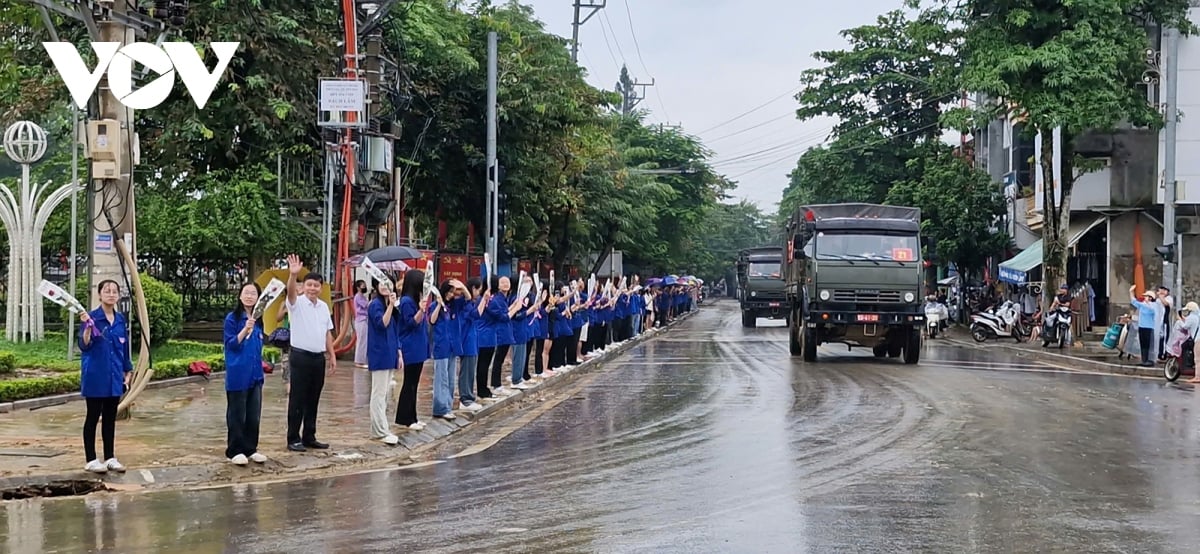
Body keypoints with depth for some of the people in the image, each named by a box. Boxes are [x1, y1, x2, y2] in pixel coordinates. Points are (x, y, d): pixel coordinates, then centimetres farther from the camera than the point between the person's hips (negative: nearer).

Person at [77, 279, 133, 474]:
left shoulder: (120, 320, 7)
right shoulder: (91, 317, -10)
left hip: (114, 376, 5)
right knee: (93, 417, 2)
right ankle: (91, 460, 7)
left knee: (110, 418, 11)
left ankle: (110, 458, 18)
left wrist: (127, 373, 13)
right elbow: (84, 346, -18)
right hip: (95, 375, -5)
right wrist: (88, 327, -34)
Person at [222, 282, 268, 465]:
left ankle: (250, 449, 18)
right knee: (237, 414, 0)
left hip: (255, 375, 6)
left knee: (254, 414, 9)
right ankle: (235, 451, 8)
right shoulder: (232, 318, -7)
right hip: (238, 375, -6)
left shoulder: (258, 320, 10)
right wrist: (245, 330, -24)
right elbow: (230, 344, -11)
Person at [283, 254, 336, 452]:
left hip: (319, 357, 6)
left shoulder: (324, 306, 12)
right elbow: (290, 291, -28)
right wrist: (293, 275, -47)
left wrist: (332, 356, 12)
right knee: (297, 399, -2)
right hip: (300, 356, -6)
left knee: (313, 400, 11)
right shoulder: (297, 304, -6)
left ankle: (309, 437, 18)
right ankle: (293, 439, 2)